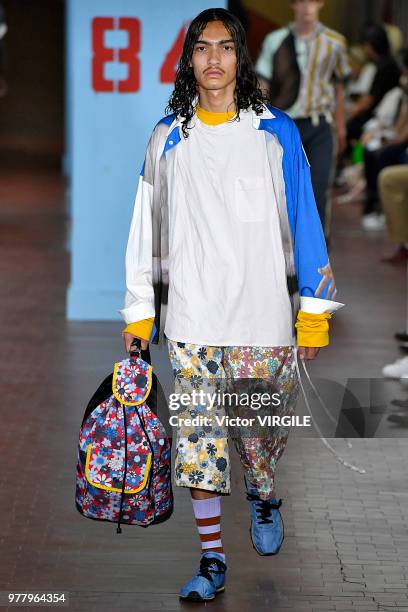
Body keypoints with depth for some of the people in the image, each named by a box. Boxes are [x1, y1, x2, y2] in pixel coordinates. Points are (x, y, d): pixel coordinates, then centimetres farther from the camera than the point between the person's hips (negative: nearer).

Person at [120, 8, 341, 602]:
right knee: (199, 438, -2)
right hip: (192, 317, 1)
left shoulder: (275, 132, 2)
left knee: (260, 429, 6)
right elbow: (147, 230, 11)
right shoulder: (167, 139, 7)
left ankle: (263, 497, 38)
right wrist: (139, 312, 9)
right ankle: (212, 560, 6)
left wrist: (314, 310, -1)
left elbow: (304, 222, 2)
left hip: (263, 313, -1)